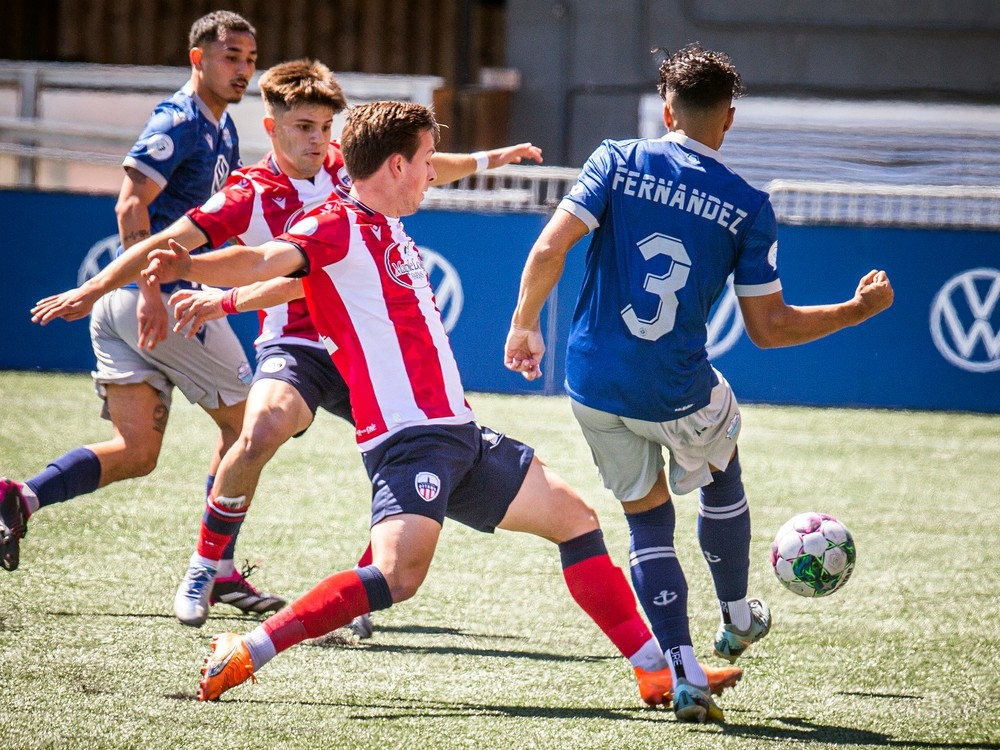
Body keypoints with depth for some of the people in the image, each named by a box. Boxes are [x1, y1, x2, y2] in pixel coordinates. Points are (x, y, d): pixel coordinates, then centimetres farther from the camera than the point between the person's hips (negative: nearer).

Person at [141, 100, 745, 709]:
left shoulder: (389, 230, 19)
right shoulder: (338, 224, -11)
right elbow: (264, 262, -30)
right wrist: (189, 267, -46)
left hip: (457, 434, 10)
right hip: (410, 437, -10)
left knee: (574, 517, 16)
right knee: (400, 574, -30)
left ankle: (658, 672, 24)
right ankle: (242, 656, -22)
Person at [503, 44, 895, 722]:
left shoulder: (618, 162, -3)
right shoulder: (748, 208, -5)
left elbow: (549, 248, -12)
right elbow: (769, 328, -3)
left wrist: (525, 325, 4)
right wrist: (857, 311, 12)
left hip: (594, 385, 1)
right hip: (679, 396, -1)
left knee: (648, 517, 17)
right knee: (720, 469, 31)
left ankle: (686, 675, 3)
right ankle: (737, 620, 47)